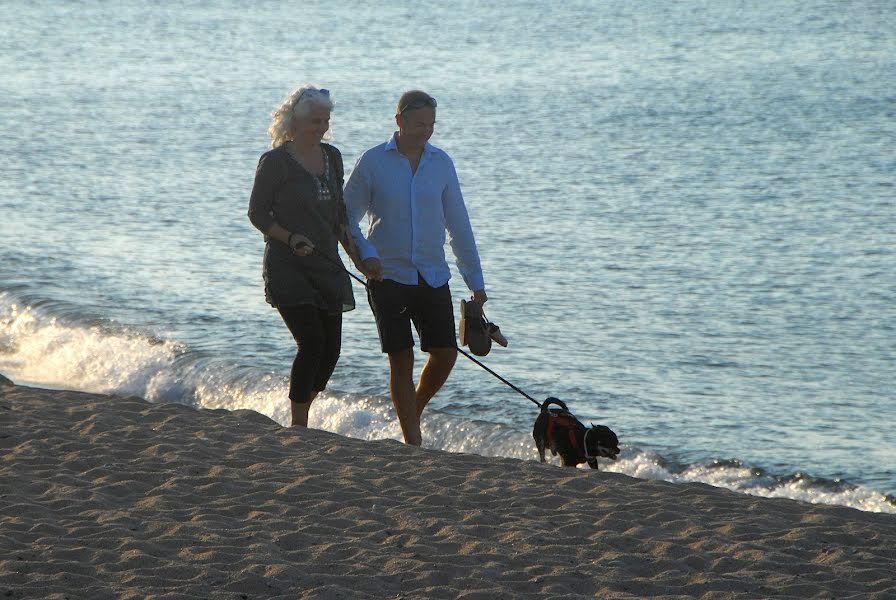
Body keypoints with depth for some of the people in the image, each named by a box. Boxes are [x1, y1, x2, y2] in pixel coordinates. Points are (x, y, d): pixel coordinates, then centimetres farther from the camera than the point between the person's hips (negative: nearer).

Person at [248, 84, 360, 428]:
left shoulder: (332, 157, 12)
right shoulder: (275, 161, -7)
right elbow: (257, 213, -5)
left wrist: (357, 255, 11)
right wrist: (290, 238, -19)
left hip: (326, 267, 6)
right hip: (288, 267, -6)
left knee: (331, 348, 3)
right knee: (312, 341, -17)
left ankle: (302, 414, 21)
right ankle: (298, 426, -10)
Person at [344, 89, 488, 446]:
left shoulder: (441, 162, 6)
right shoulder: (373, 162, -3)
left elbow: (458, 223, 10)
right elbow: (347, 216, 1)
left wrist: (475, 279, 10)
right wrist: (365, 254, -16)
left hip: (433, 277, 3)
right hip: (388, 276, -3)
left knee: (445, 353, -1)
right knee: (401, 359, -5)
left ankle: (413, 413, 25)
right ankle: (413, 443, 1)